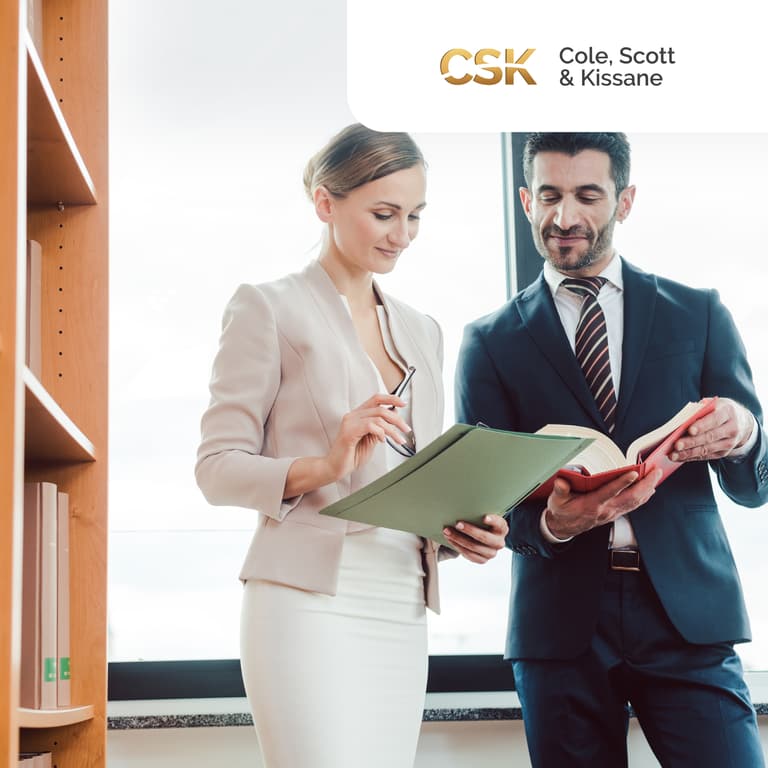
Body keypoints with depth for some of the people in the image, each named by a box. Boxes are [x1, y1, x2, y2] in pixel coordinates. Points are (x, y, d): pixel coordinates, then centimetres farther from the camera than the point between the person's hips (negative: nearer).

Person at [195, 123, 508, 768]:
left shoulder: (421, 331, 21)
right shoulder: (270, 308, 1)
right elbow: (217, 467, -4)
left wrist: (462, 528, 2)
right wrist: (325, 466, -20)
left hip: (401, 615, 6)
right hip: (311, 602, -6)